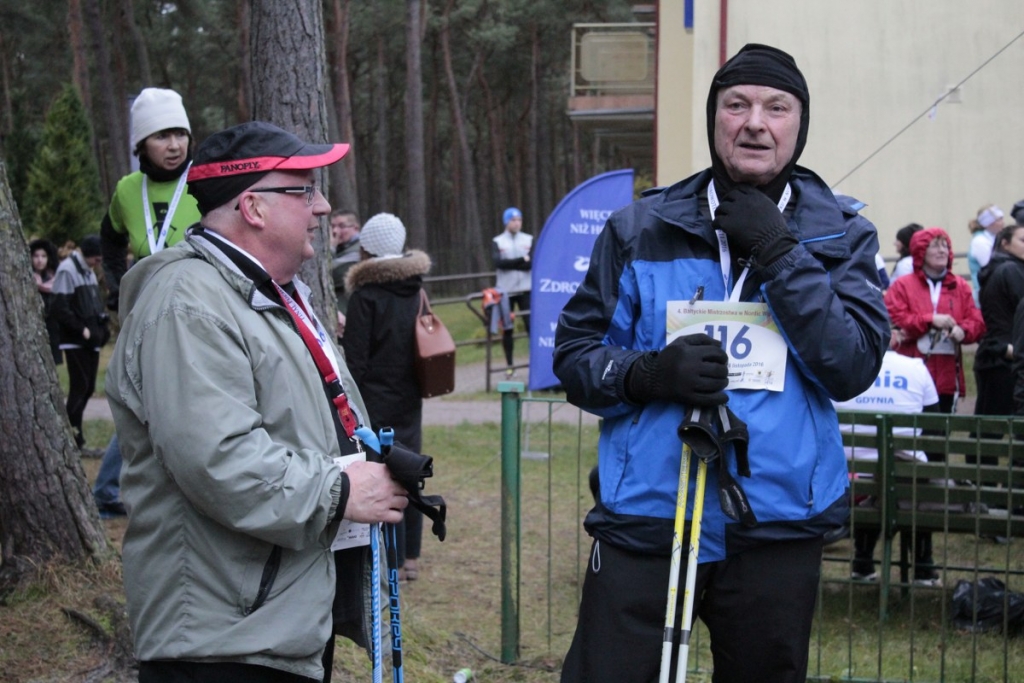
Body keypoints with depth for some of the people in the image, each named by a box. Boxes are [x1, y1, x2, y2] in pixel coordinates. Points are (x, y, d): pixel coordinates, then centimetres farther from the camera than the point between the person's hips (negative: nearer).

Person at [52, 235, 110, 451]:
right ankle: (72, 438, -8)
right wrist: (82, 330, -19)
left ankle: (76, 436, 16)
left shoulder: (88, 271, 16)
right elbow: (60, 309, -17)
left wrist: (102, 326, 7)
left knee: (88, 388, 9)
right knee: (80, 386, -11)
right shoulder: (67, 270, -12)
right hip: (75, 342, -9)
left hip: (91, 341, 9)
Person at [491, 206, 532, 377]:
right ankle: (509, 364, 13)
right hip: (505, 291, 0)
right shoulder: (497, 242, 4)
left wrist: (510, 264, -12)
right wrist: (521, 260, -14)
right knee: (507, 329, 5)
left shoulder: (529, 240, 7)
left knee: (532, 325, -5)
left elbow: (532, 263, -7)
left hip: (526, 290, 0)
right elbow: (498, 262, -13)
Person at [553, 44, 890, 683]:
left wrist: (778, 249, -14)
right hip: (646, 517, -1)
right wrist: (649, 373, -16)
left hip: (777, 528, 1)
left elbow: (854, 367, -8)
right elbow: (575, 351, 4)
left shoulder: (840, 234, 4)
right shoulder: (641, 229, 3)